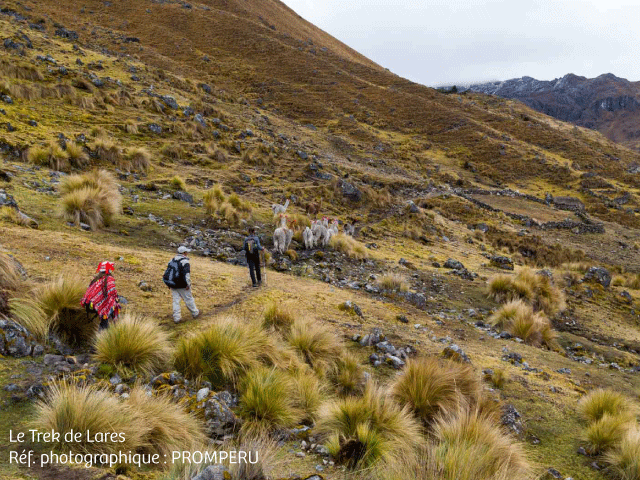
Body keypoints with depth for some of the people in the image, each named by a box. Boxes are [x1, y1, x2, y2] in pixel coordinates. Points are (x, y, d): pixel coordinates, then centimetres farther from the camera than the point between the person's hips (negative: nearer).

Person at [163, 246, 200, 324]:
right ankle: (195, 313, 25)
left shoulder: (172, 260, 10)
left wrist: (169, 284, 21)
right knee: (188, 299, 9)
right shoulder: (185, 261, -15)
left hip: (173, 285, 6)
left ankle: (176, 318, 7)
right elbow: (186, 273, -25)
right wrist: (188, 284, -20)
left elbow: (167, 272, 15)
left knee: (176, 300, 8)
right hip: (181, 286, -6)